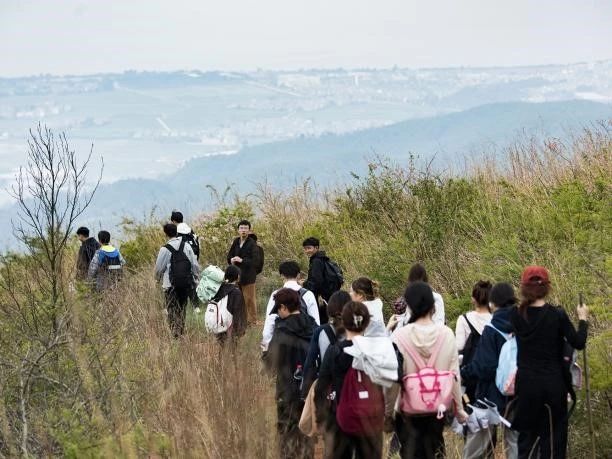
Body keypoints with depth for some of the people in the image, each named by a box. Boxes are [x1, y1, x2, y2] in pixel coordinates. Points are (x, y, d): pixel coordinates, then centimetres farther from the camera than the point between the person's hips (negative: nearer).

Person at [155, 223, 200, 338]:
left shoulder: (165, 249, -10)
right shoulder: (186, 246, 2)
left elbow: (159, 268, -1)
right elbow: (195, 265, 4)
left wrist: (158, 277, 20)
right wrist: (195, 279, 15)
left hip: (171, 284, -4)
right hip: (186, 283, 4)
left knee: (172, 311, 1)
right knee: (182, 308, 17)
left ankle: (175, 333, -10)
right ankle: (182, 331, 19)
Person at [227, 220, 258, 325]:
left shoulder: (252, 244, -11)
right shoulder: (236, 241, 8)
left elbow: (254, 261, -17)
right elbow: (229, 255, 15)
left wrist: (242, 260, -27)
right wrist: (231, 260, -7)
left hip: (248, 275, -6)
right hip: (237, 273, 6)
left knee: (249, 298, -1)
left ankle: (252, 320, 8)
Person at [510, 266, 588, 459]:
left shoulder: (516, 315, -5)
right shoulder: (557, 315, -12)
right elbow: (578, 343, -7)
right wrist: (583, 319, 8)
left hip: (525, 383, 2)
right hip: (552, 383, -2)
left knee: (528, 433, 11)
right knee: (553, 434, 7)